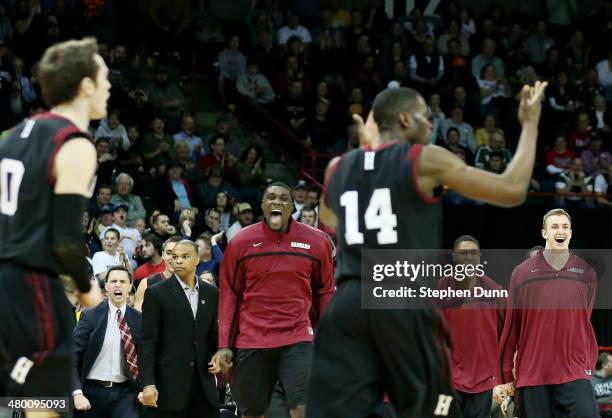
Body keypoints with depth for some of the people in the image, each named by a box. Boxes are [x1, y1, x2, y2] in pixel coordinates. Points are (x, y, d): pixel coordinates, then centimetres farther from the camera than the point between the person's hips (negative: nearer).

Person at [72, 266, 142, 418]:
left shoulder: (138, 319, 4)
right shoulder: (90, 316, -2)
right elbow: (73, 357, -6)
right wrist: (77, 393, -16)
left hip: (125, 393, 0)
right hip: (93, 392, 0)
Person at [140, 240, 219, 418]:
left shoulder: (211, 293, 12)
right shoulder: (157, 293, -1)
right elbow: (148, 342, -4)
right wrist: (148, 384, -12)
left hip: (203, 383, 4)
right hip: (169, 383, -4)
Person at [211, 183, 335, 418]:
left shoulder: (316, 242, 2)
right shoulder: (240, 243, 2)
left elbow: (324, 292, 10)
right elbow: (229, 296, 6)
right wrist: (225, 345, 2)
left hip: (297, 340, -1)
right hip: (250, 342, 1)